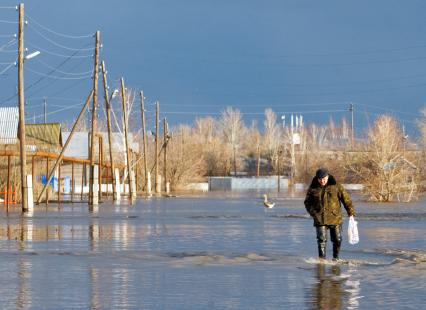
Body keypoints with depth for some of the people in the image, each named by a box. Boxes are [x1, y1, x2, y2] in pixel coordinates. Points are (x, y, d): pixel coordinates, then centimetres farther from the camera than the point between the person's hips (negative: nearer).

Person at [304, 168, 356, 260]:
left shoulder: (336, 186, 0)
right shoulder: (313, 188, 4)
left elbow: (346, 199, 1)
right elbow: (307, 202, 13)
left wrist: (351, 212, -6)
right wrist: (313, 212, -3)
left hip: (335, 218, 0)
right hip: (320, 219, 0)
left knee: (337, 239, 7)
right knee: (322, 239, -10)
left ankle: (335, 258, 26)